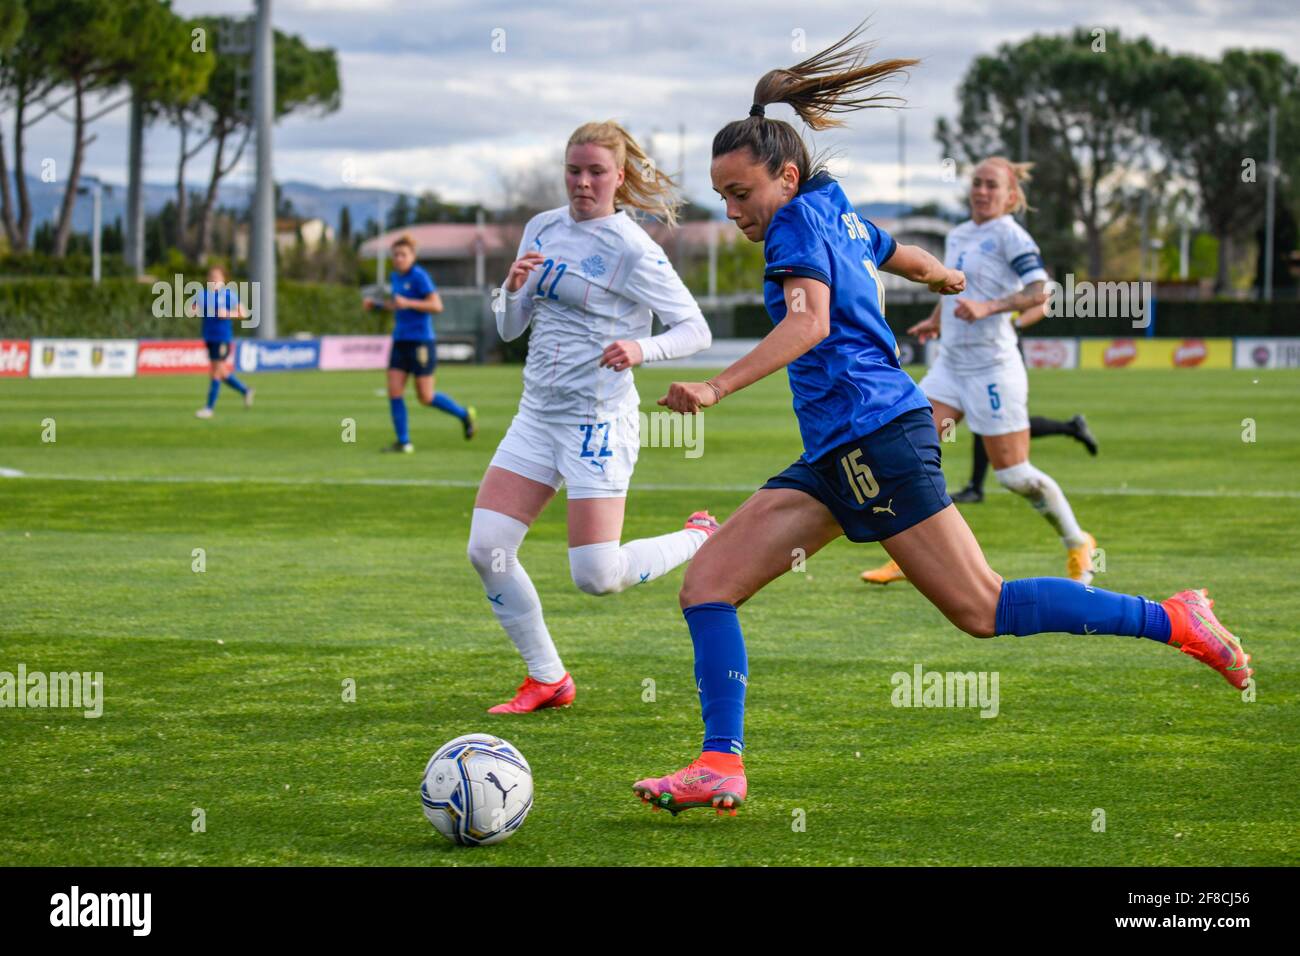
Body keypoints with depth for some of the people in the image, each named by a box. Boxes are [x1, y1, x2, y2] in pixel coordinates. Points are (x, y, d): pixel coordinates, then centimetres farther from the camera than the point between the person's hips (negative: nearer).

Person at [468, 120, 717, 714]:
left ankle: (701, 542, 16)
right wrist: (514, 288, -7)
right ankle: (547, 679, 10)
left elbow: (696, 330, -11)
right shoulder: (543, 229, 10)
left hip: (599, 420, -7)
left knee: (596, 577, -12)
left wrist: (642, 348, -30)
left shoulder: (632, 250, -10)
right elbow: (509, 329, 15)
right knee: (486, 549, -5)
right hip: (537, 414, 7)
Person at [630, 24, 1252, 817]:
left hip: (876, 433, -10)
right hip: (836, 454, 10)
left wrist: (718, 388, -33)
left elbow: (810, 321, -24)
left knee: (983, 611, -9)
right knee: (707, 582, 0)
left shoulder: (799, 221, -7)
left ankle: (1171, 620, 0)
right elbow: (917, 262, 36)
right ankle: (721, 765, -8)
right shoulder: (842, 216, 18)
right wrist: (953, 279, 60)